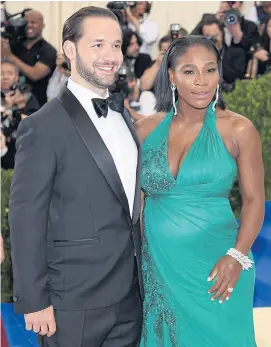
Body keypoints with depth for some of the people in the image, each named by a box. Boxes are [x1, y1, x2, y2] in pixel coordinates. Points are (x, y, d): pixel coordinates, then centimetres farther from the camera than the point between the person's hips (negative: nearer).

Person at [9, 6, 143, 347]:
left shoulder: (122, 115, 10)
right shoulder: (43, 127, -13)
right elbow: (26, 219, -14)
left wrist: (139, 276, 13)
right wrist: (33, 302, -14)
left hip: (130, 297, 7)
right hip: (75, 305, -6)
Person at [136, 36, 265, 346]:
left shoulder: (238, 130, -5)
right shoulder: (146, 129, 2)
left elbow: (254, 199, -3)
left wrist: (237, 257, -13)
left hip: (214, 266, -2)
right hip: (155, 263, 2)